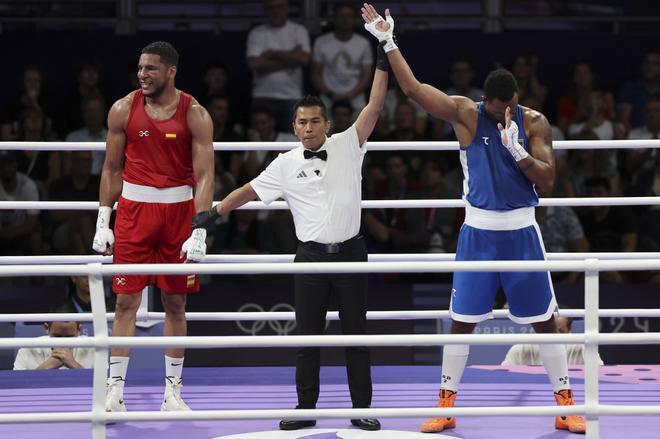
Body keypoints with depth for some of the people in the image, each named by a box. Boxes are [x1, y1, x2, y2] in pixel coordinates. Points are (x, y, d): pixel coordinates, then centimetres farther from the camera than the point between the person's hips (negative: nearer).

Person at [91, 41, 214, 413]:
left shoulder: (195, 115, -6)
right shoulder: (123, 110, -1)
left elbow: (204, 176, -9)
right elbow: (112, 169, 6)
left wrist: (200, 232, -17)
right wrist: (103, 223, 1)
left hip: (178, 210, 0)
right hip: (134, 207, 0)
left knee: (176, 302, 6)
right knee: (126, 300, -3)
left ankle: (173, 390, 13)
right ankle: (116, 390, -1)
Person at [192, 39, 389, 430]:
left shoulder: (348, 146, -1)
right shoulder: (285, 165, 3)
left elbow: (374, 107, -8)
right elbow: (250, 191, 12)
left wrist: (383, 61, -16)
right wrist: (214, 214, 8)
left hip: (350, 252, -1)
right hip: (311, 256, 1)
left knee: (356, 334, 4)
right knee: (308, 337, 5)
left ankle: (362, 409, 10)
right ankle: (306, 409, 13)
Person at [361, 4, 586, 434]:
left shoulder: (534, 122, -4)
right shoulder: (466, 115, -5)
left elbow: (547, 179, -8)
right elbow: (413, 87, -12)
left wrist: (516, 149, -22)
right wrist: (389, 42, -18)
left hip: (522, 231, 0)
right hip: (478, 232, 0)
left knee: (545, 320, 3)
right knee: (462, 321, 2)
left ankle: (565, 404, 11)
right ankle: (447, 404, 13)